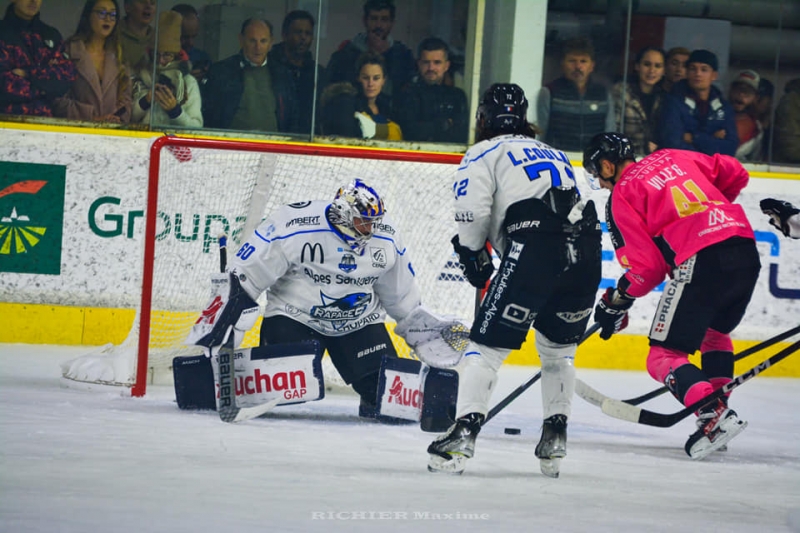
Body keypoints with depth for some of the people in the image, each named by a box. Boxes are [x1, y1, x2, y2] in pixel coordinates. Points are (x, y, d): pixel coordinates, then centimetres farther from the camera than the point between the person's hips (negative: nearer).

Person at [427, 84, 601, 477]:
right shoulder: (552, 153, 33)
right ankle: (555, 438, 19)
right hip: (585, 249, 6)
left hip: (534, 248, -6)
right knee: (559, 347, 24)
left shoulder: (484, 154, 14)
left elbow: (473, 212, -2)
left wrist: (472, 255, 15)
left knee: (487, 344, -2)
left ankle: (464, 431, -14)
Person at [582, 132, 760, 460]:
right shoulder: (671, 158, 23)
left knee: (664, 356, -1)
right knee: (714, 332, 31)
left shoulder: (621, 195, 5)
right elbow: (735, 174, 23)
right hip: (746, 250, 7)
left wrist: (616, 303, 13)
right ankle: (718, 411, 22)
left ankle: (715, 416, -22)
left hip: (701, 261, -7)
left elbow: (646, 264, 0)